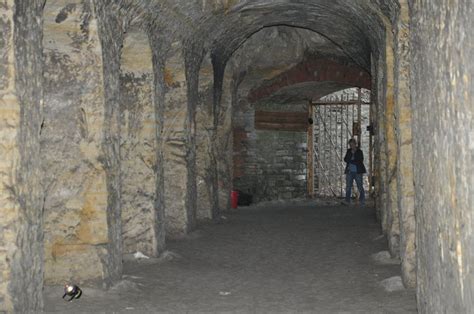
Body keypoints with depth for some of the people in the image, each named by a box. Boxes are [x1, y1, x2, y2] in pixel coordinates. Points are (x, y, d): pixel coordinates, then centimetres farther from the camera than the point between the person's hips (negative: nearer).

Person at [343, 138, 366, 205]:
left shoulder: (359, 152, -1)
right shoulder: (349, 151, 12)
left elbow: (360, 161, -9)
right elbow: (345, 159, 5)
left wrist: (351, 161, -8)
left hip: (358, 172, -4)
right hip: (349, 171, 4)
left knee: (360, 186, -3)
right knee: (348, 186, -1)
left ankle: (362, 201, 3)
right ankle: (347, 201, 2)